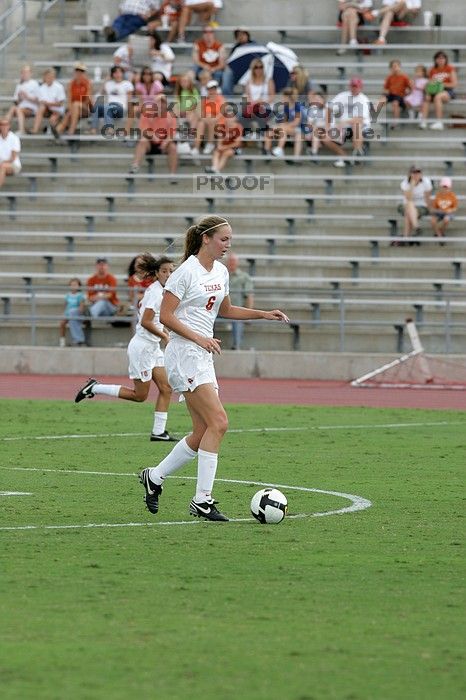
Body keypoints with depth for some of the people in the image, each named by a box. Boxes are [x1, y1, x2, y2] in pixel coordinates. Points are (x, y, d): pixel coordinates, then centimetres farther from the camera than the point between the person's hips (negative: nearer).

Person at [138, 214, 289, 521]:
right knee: (218, 422, -17)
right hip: (185, 354, -9)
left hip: (204, 356, 9)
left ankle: (154, 477, 21)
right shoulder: (186, 271, -11)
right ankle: (202, 499, -14)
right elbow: (166, 315, -13)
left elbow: (225, 310, 28)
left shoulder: (221, 271, 13)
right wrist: (199, 337, -21)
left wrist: (263, 314, 17)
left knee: (203, 433, 6)